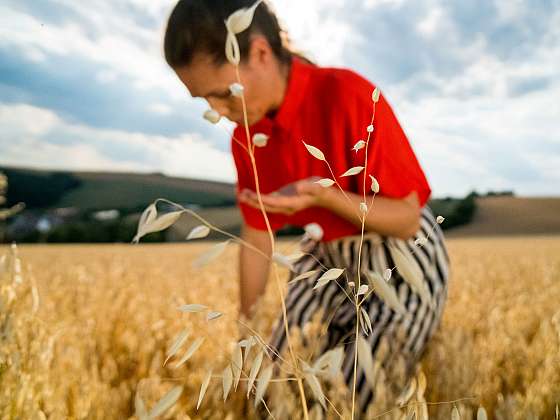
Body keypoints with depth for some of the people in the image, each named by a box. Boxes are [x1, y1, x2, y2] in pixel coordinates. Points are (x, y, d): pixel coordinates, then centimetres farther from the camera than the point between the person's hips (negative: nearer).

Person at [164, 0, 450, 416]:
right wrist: (247, 325, 7)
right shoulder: (245, 137, -8)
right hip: (328, 260, 6)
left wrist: (323, 195, -37)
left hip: (403, 264, -5)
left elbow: (407, 220, -21)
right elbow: (257, 234, 3)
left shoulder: (349, 95, -28)